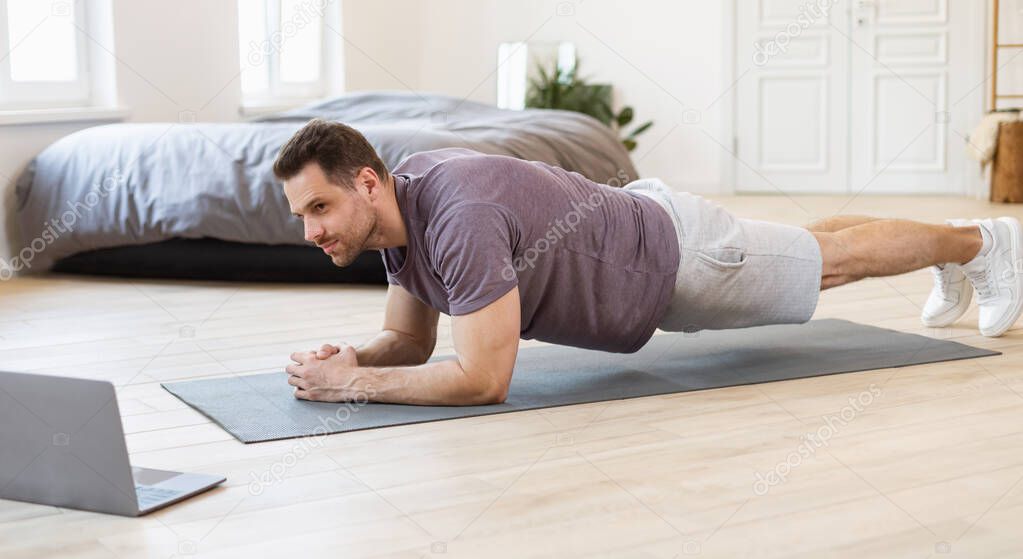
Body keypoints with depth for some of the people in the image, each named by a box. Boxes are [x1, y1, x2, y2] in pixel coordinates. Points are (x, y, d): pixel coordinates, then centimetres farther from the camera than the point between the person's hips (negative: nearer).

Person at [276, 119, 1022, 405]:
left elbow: (483, 378, -43)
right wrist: (351, 356, -21)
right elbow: (411, 339, 0)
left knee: (836, 260, 15)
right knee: (802, 246, 29)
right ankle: (958, 260, 54)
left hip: (672, 253, -8)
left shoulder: (458, 215, -41)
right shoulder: (397, 213, -12)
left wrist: (353, 385, -37)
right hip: (630, 233, 8)